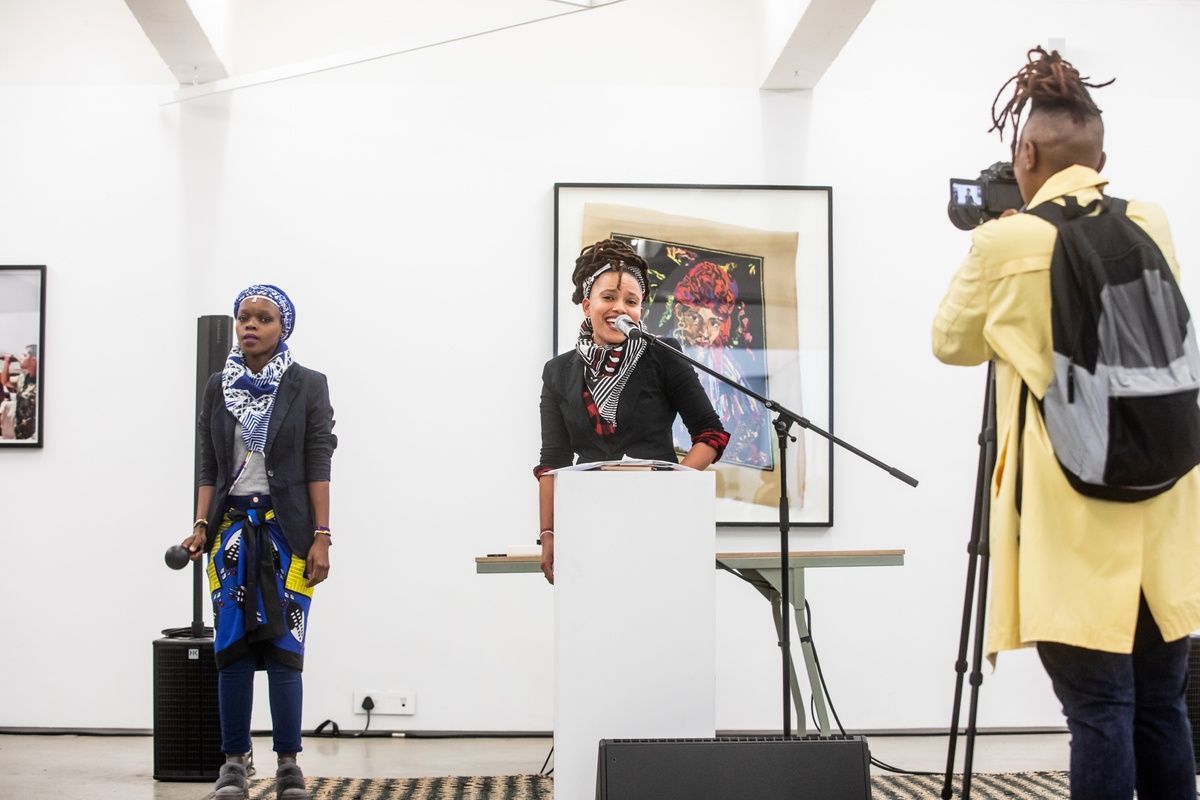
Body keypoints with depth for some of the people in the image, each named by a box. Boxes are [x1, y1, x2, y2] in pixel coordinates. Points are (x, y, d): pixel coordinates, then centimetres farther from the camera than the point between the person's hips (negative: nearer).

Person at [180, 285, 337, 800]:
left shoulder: (307, 387, 3)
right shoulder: (218, 388, 12)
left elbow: (318, 468, -2)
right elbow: (209, 468, 11)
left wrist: (322, 537, -8)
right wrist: (201, 526, -1)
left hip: (286, 529, -3)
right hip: (232, 526, 3)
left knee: (282, 645, -5)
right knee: (231, 647, 1)